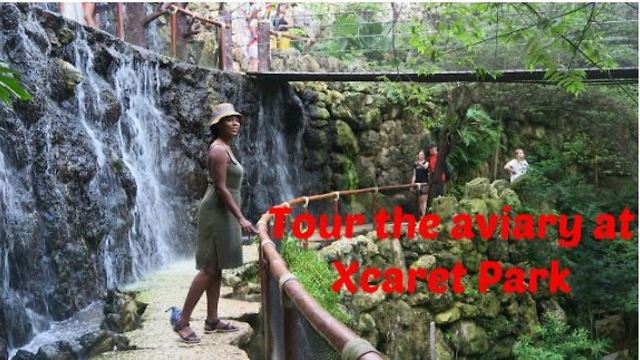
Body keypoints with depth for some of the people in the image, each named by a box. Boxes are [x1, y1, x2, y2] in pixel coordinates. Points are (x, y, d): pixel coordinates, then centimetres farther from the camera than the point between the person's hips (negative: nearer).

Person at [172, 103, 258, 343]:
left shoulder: (225, 148, 16)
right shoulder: (218, 150, -15)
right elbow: (220, 188, -21)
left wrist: (236, 217, 23)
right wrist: (240, 219, -23)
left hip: (223, 213, 10)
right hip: (217, 213, -10)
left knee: (217, 269, 12)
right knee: (209, 269, -8)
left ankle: (212, 320, 18)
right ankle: (182, 321, -1)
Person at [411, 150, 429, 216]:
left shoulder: (426, 162, 2)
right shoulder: (415, 164, 12)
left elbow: (425, 167, -23)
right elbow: (414, 175, 14)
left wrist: (421, 164, -45)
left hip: (424, 183, -4)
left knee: (424, 200, -10)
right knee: (419, 200, 6)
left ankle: (423, 215, -14)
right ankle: (420, 214, 9)